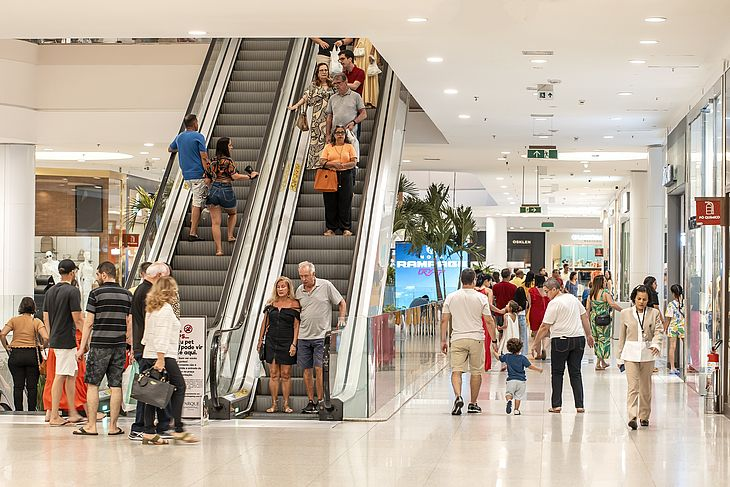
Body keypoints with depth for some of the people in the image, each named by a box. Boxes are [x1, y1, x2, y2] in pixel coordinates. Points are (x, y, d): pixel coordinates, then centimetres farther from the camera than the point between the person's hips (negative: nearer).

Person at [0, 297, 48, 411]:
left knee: (18, 386, 6)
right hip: (32, 355, -1)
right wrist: (42, 346, 5)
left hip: (16, 355, 1)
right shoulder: (36, 321, -1)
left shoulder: (14, 320, 2)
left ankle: (18, 411, 6)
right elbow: (45, 338, -14)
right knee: (32, 386, 6)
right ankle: (32, 411, 7)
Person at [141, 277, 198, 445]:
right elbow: (162, 336, -17)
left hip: (149, 354, 9)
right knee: (179, 387, -4)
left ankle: (149, 432, 3)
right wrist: (160, 359, -21)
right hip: (164, 355, -9)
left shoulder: (151, 309, 17)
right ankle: (179, 430, -7)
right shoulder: (166, 308, -10)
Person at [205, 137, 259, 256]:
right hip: (226, 191, -4)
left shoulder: (212, 162, 10)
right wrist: (249, 176, -7)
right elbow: (235, 176, -17)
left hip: (213, 191, 4)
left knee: (215, 222, 1)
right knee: (232, 214, 28)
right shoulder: (228, 161, -8)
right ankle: (230, 236, 19)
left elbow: (207, 178, 13)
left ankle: (218, 249, -2)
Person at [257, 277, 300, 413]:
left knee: (286, 374, 1)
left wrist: (294, 344, -11)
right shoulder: (271, 303, 8)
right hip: (271, 341, 3)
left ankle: (286, 405, 7)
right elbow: (265, 323, 14)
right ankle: (274, 404, 6)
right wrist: (260, 340, 11)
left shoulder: (294, 304, -2)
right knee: (274, 374, 3)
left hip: (287, 342, -3)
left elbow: (296, 325, -4)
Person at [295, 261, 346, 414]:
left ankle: (320, 402, -2)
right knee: (307, 370, 5)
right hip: (303, 337, 4)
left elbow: (342, 303, 8)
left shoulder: (326, 286, -2)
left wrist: (341, 319, -3)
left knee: (319, 369, -8)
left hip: (321, 336, -4)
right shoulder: (299, 290, 10)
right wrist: (295, 334, 14)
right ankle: (310, 402, 13)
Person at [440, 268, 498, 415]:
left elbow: (444, 320, 3)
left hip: (457, 339, 0)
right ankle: (473, 404, 18)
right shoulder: (481, 298, -3)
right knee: (476, 371, 12)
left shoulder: (451, 297, 1)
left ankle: (458, 397, -26)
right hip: (476, 338, 0)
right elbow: (489, 321, -3)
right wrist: (494, 340, 4)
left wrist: (443, 340, 10)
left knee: (456, 371, -2)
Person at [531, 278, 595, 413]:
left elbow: (545, 327, -10)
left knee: (557, 373, 6)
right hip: (579, 339, 6)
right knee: (575, 373, 9)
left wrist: (535, 344, -3)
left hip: (561, 340, -6)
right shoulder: (573, 298, 10)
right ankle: (579, 405, 3)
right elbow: (585, 317, 17)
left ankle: (556, 405, 3)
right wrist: (589, 335, 27)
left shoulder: (554, 303, -11)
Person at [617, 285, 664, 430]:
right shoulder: (626, 313, 6)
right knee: (633, 386, -12)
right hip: (631, 354, -1)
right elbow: (622, 336, 10)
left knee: (646, 387, 10)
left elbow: (659, 331, -3)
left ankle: (644, 416, 22)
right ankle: (632, 417, -19)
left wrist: (656, 344, -24)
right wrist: (620, 357, 11)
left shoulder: (654, 313, 5)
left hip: (647, 354, 1)